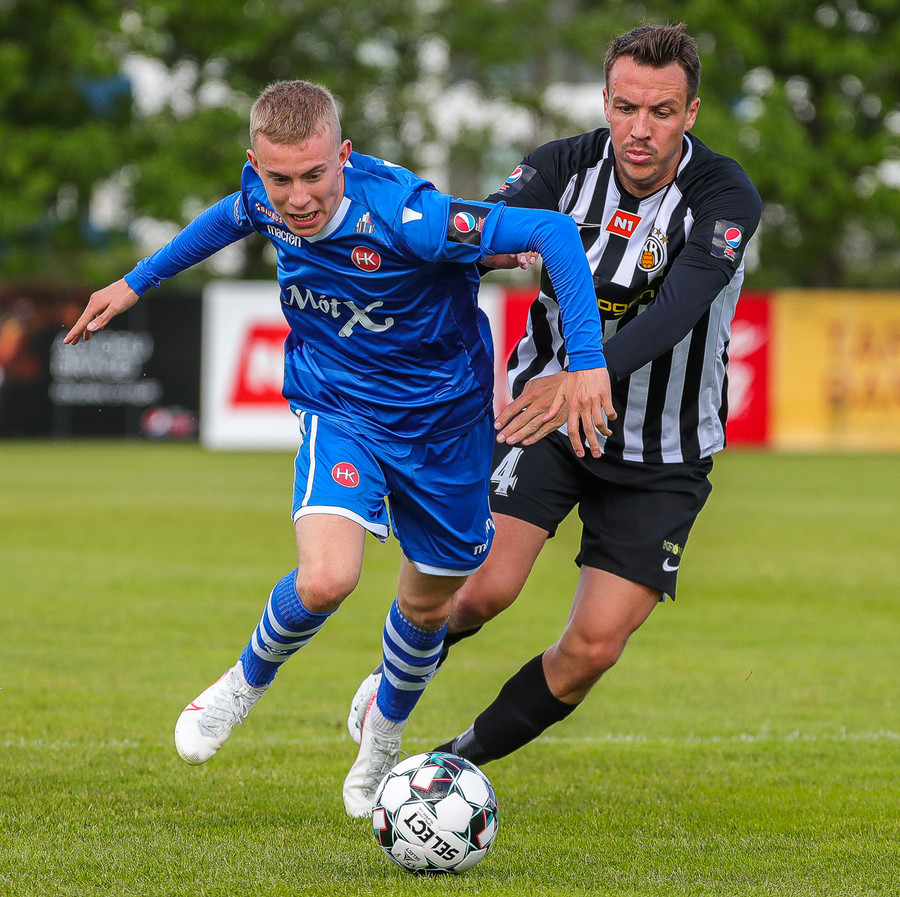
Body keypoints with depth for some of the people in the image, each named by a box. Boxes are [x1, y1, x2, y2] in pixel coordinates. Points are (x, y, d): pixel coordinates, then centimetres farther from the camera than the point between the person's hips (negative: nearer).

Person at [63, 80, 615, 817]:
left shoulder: (404, 216, -34)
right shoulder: (264, 196, -17)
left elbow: (555, 231, -32)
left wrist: (587, 362, -36)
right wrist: (136, 283, 20)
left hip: (442, 415, -2)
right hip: (339, 406, 2)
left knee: (428, 605, 15)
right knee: (325, 580, -24)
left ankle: (384, 736, 47)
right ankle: (249, 681, 9)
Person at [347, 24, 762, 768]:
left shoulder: (725, 197, -21)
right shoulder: (568, 166, -12)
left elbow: (675, 311, -36)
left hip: (662, 458, -1)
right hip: (545, 414, 1)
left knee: (595, 648, -7)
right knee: (485, 585, -17)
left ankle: (463, 761, 17)